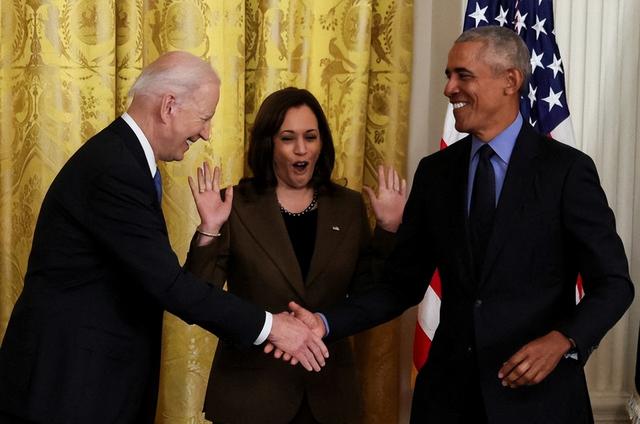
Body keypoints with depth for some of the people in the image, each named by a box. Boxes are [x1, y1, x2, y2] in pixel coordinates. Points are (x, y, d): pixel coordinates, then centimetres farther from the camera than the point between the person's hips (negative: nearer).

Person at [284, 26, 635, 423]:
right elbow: (404, 284, 5)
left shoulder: (567, 168, -8)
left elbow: (613, 283, -7)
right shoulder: (435, 171, 4)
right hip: (448, 390, 4)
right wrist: (326, 323, -8)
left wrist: (563, 340, -24)